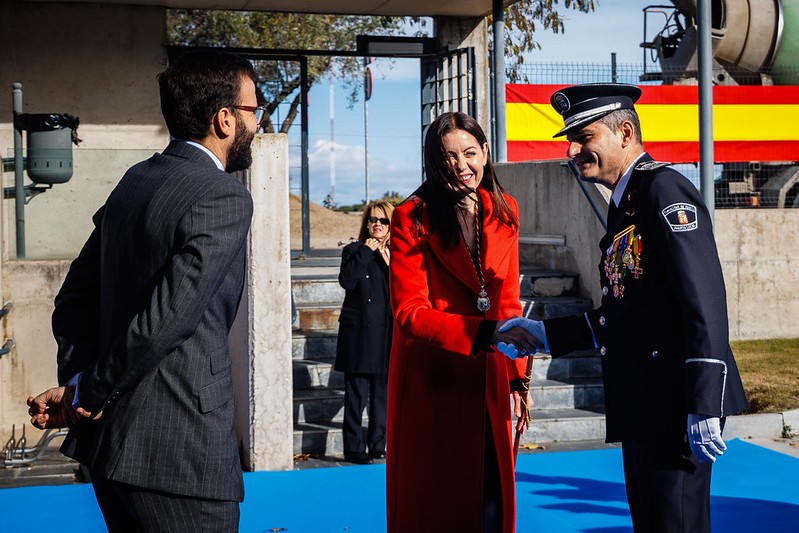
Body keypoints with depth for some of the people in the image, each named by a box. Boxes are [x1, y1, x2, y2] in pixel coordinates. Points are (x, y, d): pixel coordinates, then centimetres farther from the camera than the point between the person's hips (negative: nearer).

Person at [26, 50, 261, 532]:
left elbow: (75, 298, 11)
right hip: (179, 454, -8)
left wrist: (81, 381, 1)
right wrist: (87, 395, -10)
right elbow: (166, 319, -21)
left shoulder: (135, 182, 11)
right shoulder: (225, 198, -14)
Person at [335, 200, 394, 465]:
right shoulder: (354, 250, 2)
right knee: (356, 394, -3)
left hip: (386, 333, 4)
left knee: (382, 393, 8)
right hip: (359, 333, -4)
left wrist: (389, 262, -8)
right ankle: (353, 448, 2)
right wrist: (366, 251, -12)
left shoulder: (396, 254, 12)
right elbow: (347, 280, -16)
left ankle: (378, 445, 17)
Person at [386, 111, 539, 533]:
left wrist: (517, 378, 6)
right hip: (432, 382, -4)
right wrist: (486, 333, -30)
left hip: (486, 380, 5)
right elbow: (409, 313, -18)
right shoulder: (412, 218, -10)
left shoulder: (503, 212, 6)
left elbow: (507, 301, 12)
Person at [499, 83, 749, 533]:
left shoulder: (665, 189, -11)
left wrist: (704, 405, -25)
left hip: (674, 400, -10)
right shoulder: (625, 204, 18)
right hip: (643, 407, 10)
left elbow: (704, 298, -20)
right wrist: (547, 334, 16)